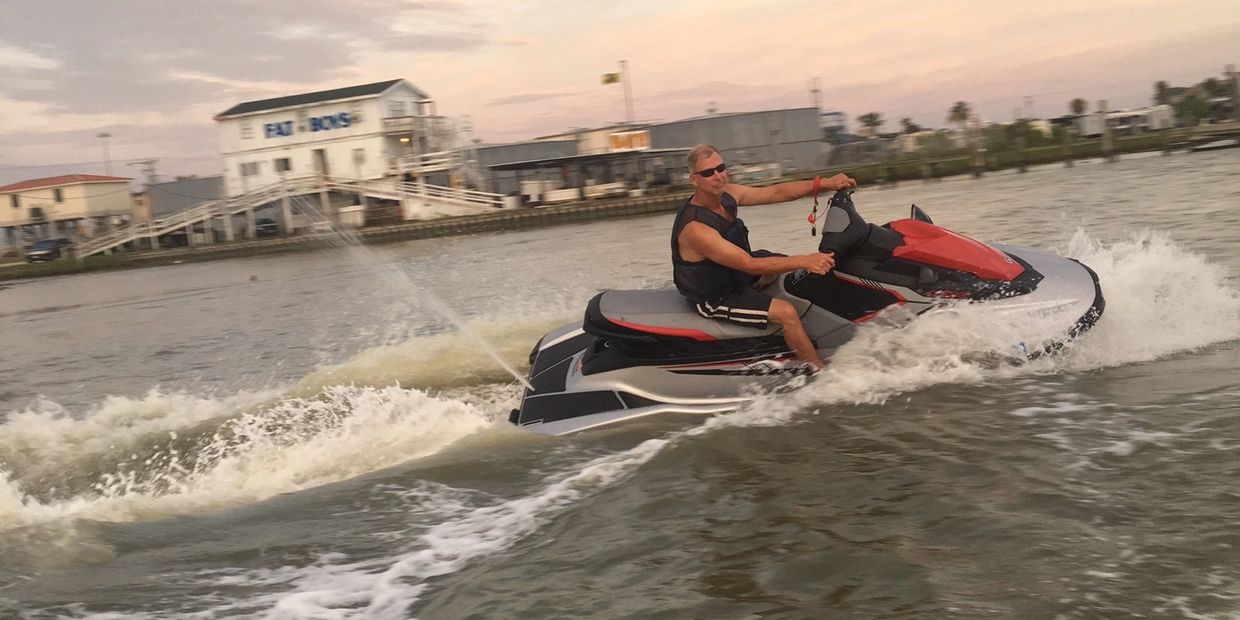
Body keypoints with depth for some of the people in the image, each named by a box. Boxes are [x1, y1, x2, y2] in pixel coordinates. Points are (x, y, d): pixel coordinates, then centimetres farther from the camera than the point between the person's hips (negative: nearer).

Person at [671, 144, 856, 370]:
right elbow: (749, 265, -36)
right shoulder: (695, 228, -33)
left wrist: (826, 183, -12)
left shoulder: (727, 194, -8)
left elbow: (777, 193, -3)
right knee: (787, 312, -21)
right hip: (715, 299, -9)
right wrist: (804, 261, -40)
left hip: (734, 275, 10)